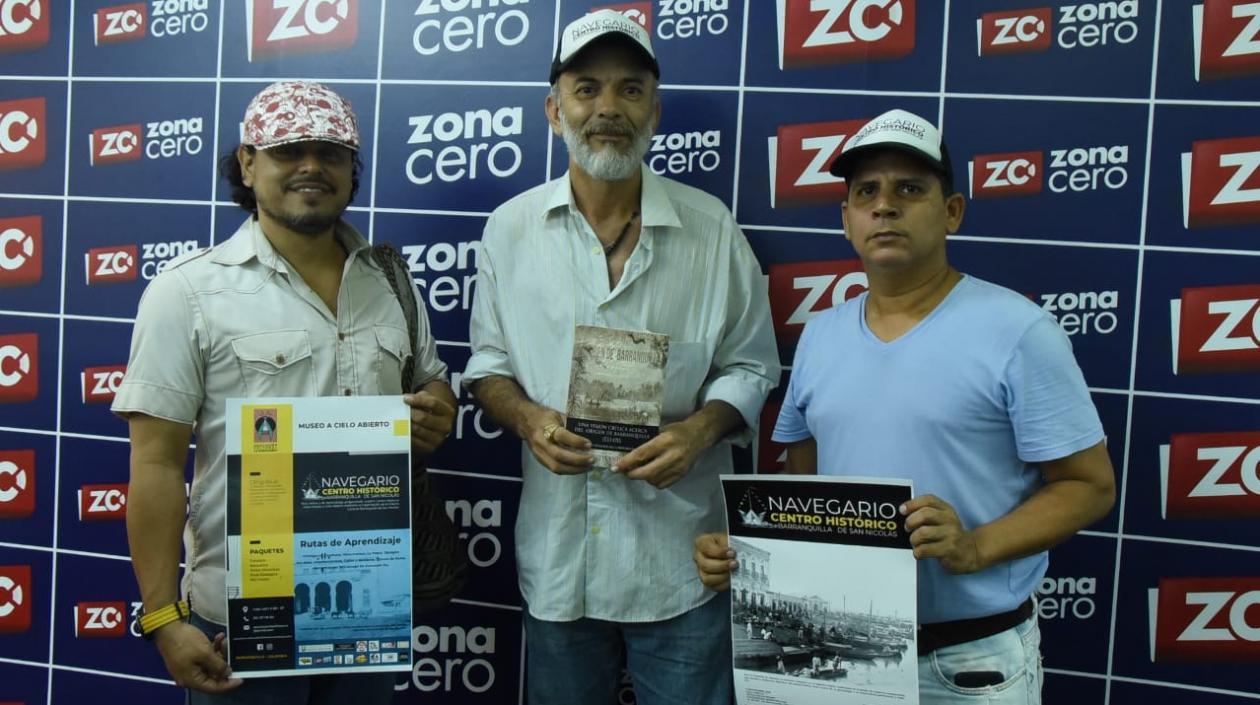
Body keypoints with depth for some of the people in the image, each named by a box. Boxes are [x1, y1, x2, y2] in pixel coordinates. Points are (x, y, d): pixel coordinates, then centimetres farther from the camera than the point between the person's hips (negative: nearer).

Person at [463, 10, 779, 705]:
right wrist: (528, 417, -12)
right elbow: (489, 363, 9)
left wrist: (700, 428, -15)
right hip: (557, 559, 2)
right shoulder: (511, 229, 2)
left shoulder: (712, 229, -2)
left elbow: (749, 367, 4)